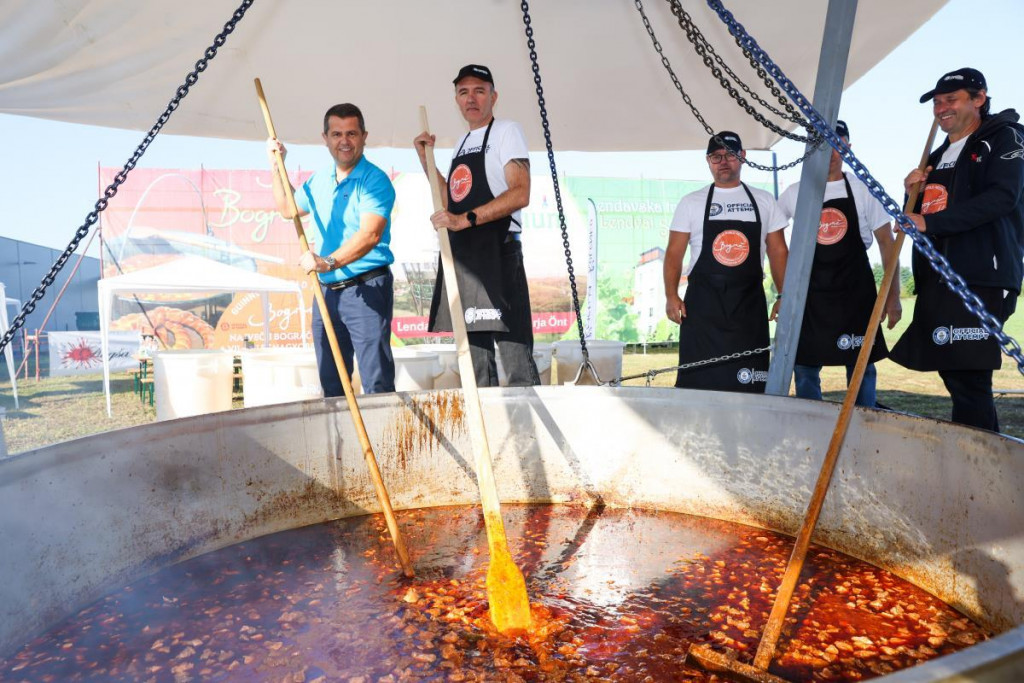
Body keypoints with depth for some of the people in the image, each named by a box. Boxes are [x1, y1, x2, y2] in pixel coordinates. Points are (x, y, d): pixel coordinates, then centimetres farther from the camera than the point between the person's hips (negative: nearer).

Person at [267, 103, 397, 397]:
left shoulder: (375, 180, -10)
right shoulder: (319, 180, 15)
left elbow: (370, 234, -24)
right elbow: (287, 208, 32)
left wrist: (329, 262, -36)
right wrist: (276, 166, 24)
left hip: (366, 290, -7)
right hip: (327, 291, 8)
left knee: (377, 382, -9)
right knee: (331, 383, 14)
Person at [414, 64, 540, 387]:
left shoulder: (506, 131, 0)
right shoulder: (463, 143, 22)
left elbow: (520, 194, -15)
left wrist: (466, 219, -23)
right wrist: (425, 158, 19)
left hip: (497, 254, -8)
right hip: (462, 257, 8)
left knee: (515, 355, -11)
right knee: (476, 355, 11)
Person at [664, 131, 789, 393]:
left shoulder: (763, 200, 12)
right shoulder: (691, 202, 8)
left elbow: (778, 251, 12)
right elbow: (674, 253, 3)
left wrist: (783, 295, 2)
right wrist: (671, 295, -9)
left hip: (750, 303, 2)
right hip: (702, 303, -1)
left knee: (749, 384, 3)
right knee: (697, 380, -4)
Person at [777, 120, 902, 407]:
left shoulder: (863, 191, 1)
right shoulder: (795, 193, 4)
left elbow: (887, 242, 3)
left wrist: (893, 295, -4)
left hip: (856, 292, -1)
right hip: (809, 294, 1)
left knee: (861, 368, 5)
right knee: (804, 368, 4)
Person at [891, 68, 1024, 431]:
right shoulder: (939, 156, 24)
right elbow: (918, 215, 27)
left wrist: (930, 222, -20)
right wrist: (914, 190, 7)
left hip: (981, 280, -7)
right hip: (936, 279, 7)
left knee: (968, 378, -12)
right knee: (953, 375, 7)